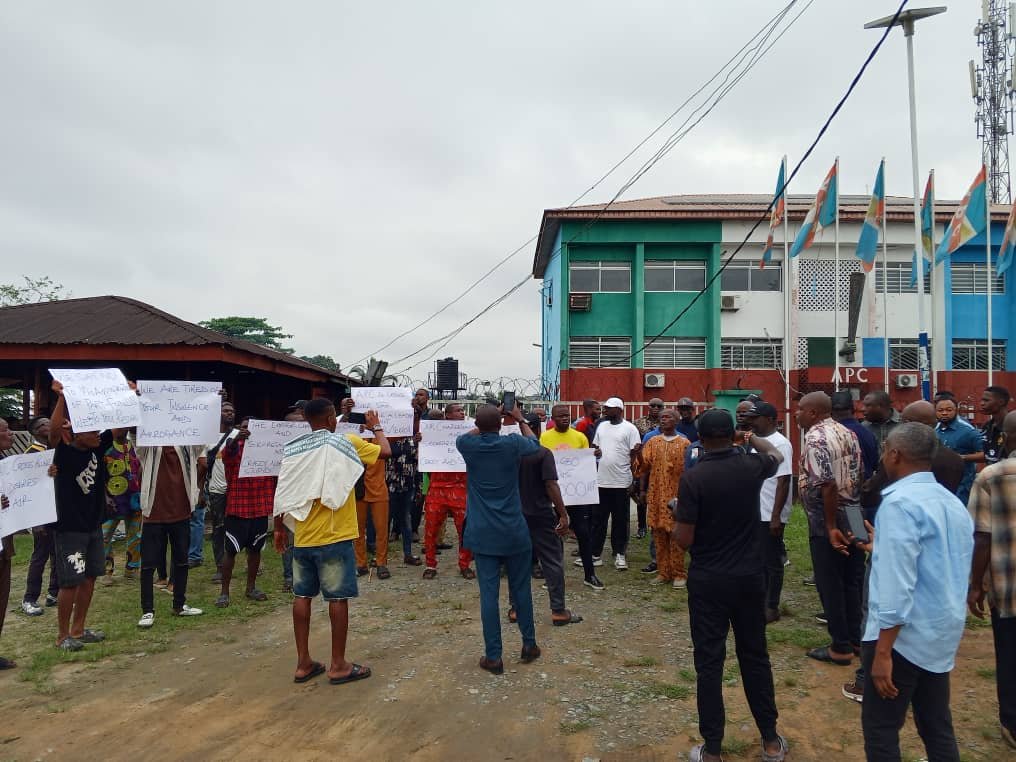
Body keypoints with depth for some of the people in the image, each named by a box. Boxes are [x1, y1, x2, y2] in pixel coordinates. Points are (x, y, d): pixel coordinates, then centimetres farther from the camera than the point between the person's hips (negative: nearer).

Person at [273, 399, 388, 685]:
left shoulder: (292, 449, 5)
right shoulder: (345, 443, -7)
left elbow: (282, 493, 6)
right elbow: (386, 451, 3)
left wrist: (279, 529, 16)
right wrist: (376, 427, 21)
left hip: (302, 537, 5)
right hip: (334, 536, -5)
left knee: (302, 596, 11)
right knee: (338, 597, 3)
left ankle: (303, 663, 18)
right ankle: (338, 665, 10)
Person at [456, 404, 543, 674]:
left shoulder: (468, 446, -6)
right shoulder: (512, 444, -8)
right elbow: (534, 443, 16)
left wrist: (484, 425, 26)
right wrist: (521, 420, 28)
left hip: (483, 533, 0)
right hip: (514, 531, 0)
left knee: (488, 593, 2)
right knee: (521, 588, 13)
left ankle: (493, 657, 6)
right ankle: (529, 645, 27)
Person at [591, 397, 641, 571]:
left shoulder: (629, 428, -5)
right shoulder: (601, 426, 11)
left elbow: (636, 453, -6)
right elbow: (594, 447, 19)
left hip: (621, 481, -5)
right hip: (600, 480, 5)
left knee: (620, 519, 5)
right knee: (598, 518, 11)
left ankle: (619, 553, 15)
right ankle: (594, 552, 21)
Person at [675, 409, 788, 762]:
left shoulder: (692, 478, -17)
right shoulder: (751, 466, -5)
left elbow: (684, 541, -15)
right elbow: (776, 455, 21)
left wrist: (681, 519, 5)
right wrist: (750, 436, 34)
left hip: (707, 581, -3)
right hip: (749, 577, 4)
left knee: (709, 663, 6)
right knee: (755, 656, 17)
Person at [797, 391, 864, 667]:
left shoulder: (815, 439, -18)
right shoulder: (847, 433, 8)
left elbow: (828, 486, -24)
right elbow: (858, 476, 13)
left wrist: (831, 527, -20)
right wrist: (853, 507, 19)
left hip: (827, 522, -8)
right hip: (853, 518, 8)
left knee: (830, 584, 2)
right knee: (851, 580, 16)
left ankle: (840, 647, 10)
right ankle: (854, 638, 26)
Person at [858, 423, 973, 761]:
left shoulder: (899, 503, -19)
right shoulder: (953, 503, 9)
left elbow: (896, 585, -23)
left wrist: (882, 652, -19)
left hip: (905, 635, -8)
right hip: (943, 634, 9)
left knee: (880, 730, 4)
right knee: (937, 727, 18)